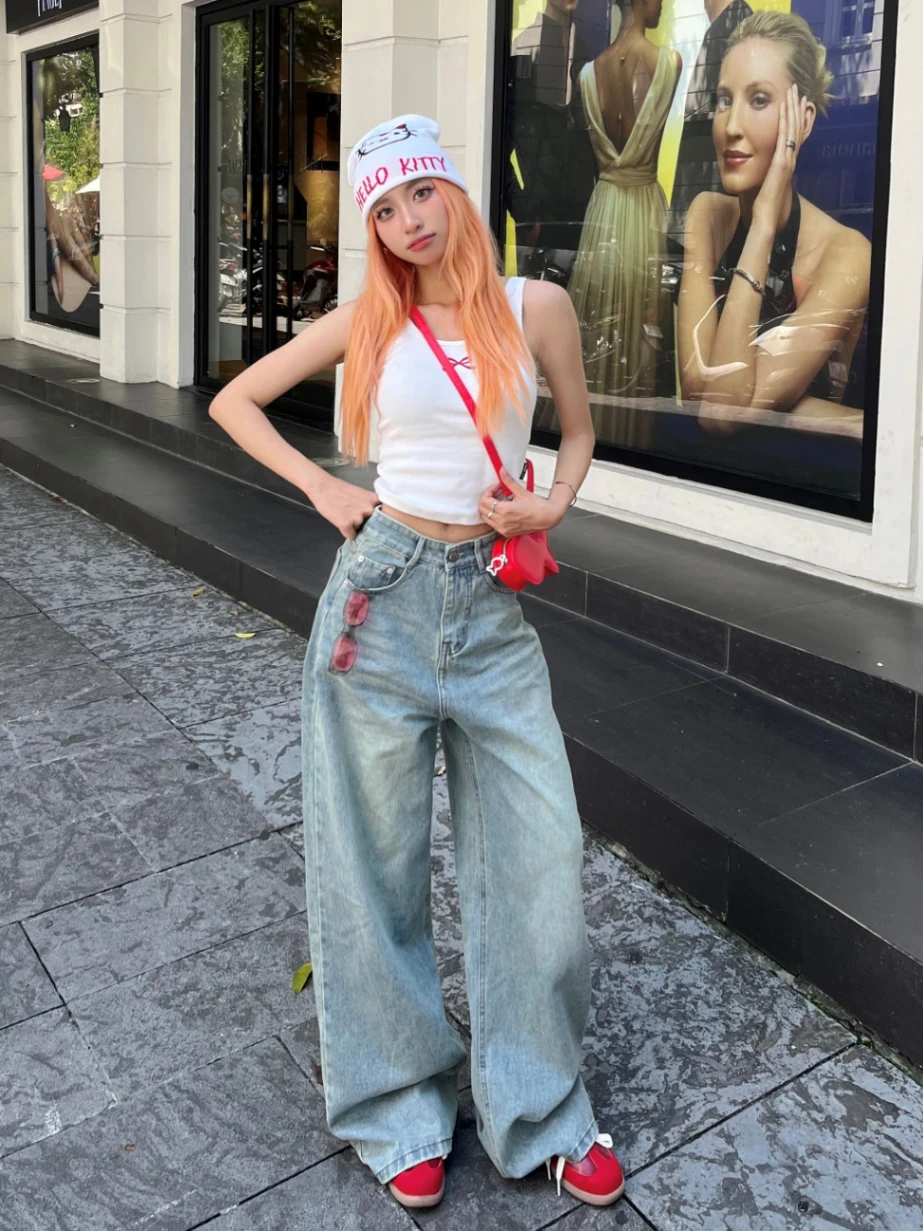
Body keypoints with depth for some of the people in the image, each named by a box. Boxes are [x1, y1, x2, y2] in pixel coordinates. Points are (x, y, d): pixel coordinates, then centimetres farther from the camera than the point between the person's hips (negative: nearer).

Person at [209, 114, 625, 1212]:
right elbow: (234, 401, 13)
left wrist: (554, 505, 0)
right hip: (383, 592, -1)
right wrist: (320, 487, 1)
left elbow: (577, 428, 19)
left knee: (540, 851, 3)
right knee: (376, 858, 7)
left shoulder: (537, 306, 4)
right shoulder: (369, 322, 3)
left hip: (495, 607, 1)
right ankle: (398, 1108, 27)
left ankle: (537, 1108, 24)